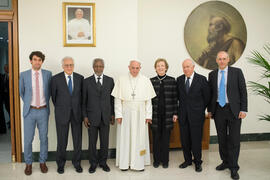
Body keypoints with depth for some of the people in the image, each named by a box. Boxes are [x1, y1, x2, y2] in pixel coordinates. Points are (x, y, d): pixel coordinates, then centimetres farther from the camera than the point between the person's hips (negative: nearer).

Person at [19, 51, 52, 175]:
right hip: (29, 111, -1)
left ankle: (42, 162, 25)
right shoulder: (24, 75, -1)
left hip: (43, 111, 1)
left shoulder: (48, 74, 1)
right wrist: (28, 104, 10)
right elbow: (21, 92, 12)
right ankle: (28, 163, 21)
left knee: (44, 137, 9)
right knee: (28, 139, 4)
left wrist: (45, 103, 10)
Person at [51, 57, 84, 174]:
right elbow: (53, 95, 6)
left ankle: (77, 162, 24)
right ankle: (60, 164, 23)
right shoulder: (56, 78, -4)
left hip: (76, 113, 2)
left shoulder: (80, 78, 1)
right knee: (62, 140, 6)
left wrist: (78, 109, 10)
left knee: (78, 139, 7)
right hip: (62, 114, -2)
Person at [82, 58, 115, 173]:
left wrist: (112, 114, 5)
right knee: (92, 142, 7)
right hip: (92, 117, -1)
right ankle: (93, 163, 23)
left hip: (105, 116, 1)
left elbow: (112, 98, 7)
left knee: (105, 141, 8)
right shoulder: (87, 81, 0)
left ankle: (103, 162, 26)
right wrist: (85, 116, -4)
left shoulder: (110, 80, 4)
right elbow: (84, 100, 1)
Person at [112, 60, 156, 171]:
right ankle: (125, 163, 13)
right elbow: (117, 99, 0)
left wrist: (148, 115, -2)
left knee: (140, 138, 4)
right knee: (125, 138, 4)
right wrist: (118, 115, -6)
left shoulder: (146, 81, 3)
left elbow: (148, 100, 3)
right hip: (125, 114, 0)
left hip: (140, 114, 1)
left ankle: (139, 163, 14)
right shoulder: (121, 80, 2)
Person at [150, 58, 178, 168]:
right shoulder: (151, 81, 5)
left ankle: (165, 160, 18)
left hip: (167, 114, 0)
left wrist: (175, 113, -1)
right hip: (155, 113, 1)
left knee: (166, 138, 6)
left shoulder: (172, 81, 3)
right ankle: (156, 160, 20)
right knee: (156, 138, 6)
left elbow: (175, 98, 3)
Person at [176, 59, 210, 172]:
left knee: (196, 140, 3)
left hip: (196, 114, -3)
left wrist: (201, 109, 6)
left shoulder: (201, 79, -4)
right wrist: (182, 107, 9)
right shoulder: (179, 79, 5)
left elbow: (207, 96, 2)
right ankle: (187, 160, 25)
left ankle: (198, 162, 18)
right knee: (184, 139, 9)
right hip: (183, 115, 3)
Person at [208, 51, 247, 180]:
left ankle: (233, 168, 12)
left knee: (234, 139, 1)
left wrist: (243, 109, -8)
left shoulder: (237, 72, -2)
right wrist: (210, 110, 8)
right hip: (218, 110, 3)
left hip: (233, 110, -3)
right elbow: (210, 93, 10)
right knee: (222, 139, 12)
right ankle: (225, 162, 28)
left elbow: (243, 91, -3)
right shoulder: (212, 75, 7)